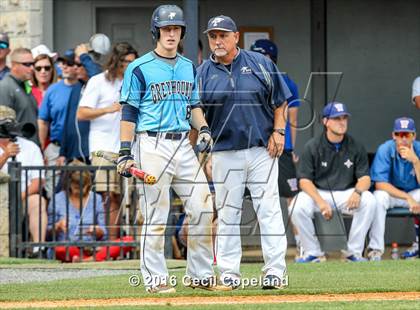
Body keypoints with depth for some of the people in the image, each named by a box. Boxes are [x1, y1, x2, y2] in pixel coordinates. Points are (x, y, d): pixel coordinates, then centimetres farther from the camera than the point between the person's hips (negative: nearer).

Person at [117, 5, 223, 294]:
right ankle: (155, 278, 2)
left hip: (184, 145, 6)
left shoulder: (188, 67, 15)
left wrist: (204, 128, 3)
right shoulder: (140, 68, -3)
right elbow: (129, 112, -3)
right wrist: (126, 153, -10)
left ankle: (200, 274, 10)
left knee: (203, 209, 1)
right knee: (156, 215, -5)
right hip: (152, 146, -6)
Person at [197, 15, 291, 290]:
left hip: (262, 150, -1)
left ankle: (275, 270, -4)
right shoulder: (203, 73, 5)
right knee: (227, 214, 4)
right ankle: (229, 273, 10)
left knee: (269, 210, -5)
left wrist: (278, 132, -2)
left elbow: (280, 101, 9)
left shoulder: (261, 64, 5)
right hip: (224, 152, 1)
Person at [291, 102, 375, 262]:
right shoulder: (312, 147, -5)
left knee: (368, 200, -29)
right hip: (317, 193, -1)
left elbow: (365, 177, -2)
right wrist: (320, 202, -25)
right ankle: (313, 253, -12)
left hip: (347, 193, 1)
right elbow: (304, 180, -8)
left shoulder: (356, 147, 0)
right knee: (298, 207, -31)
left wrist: (357, 192, -27)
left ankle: (354, 252, -17)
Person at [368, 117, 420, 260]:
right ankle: (376, 250, -29)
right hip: (390, 192, -2)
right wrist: (408, 198, -32)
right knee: (379, 198, -34)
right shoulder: (385, 150, -18)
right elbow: (380, 184, -23)